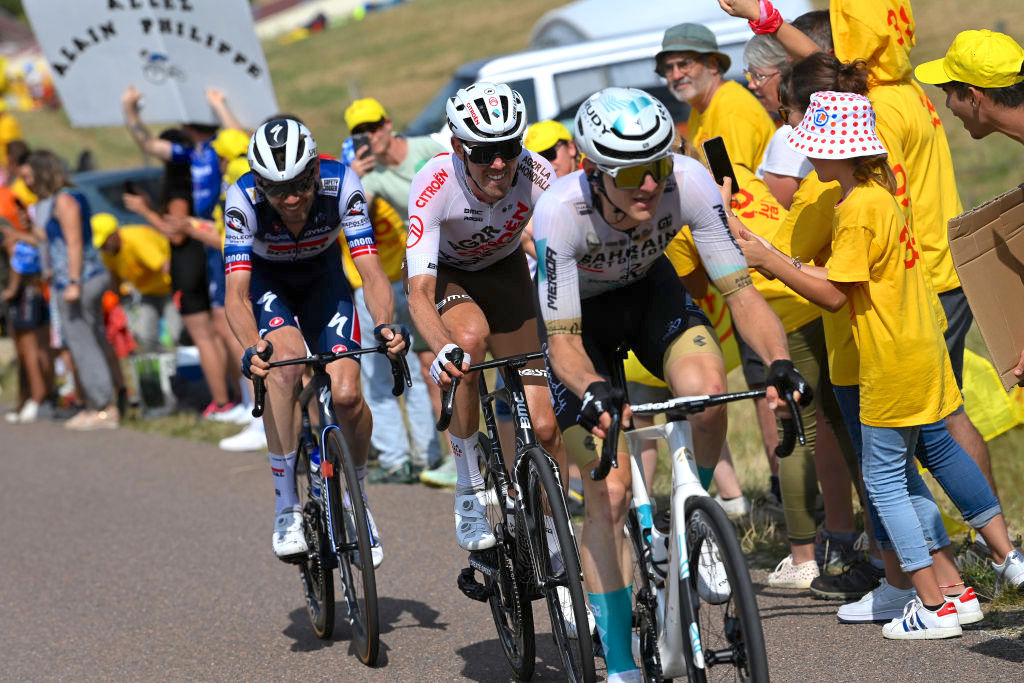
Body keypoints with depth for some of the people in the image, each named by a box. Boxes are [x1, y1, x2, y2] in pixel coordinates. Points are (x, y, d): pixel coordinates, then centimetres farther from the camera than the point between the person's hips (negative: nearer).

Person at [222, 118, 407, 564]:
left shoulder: (341, 185, -31)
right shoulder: (243, 200, -32)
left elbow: (371, 272, -32)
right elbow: (236, 294, -37)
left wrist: (384, 325, -51)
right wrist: (250, 350, -55)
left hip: (323, 279, 1)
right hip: (266, 282, -1)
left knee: (346, 394, -18)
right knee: (287, 360, -33)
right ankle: (286, 507, -23)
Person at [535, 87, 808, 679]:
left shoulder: (690, 183, -31)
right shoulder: (560, 212, -36)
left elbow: (740, 291, -26)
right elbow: (562, 339, -32)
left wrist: (779, 360, -43)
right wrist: (592, 393, -53)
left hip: (651, 289, 2)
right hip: (582, 312, -2)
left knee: (706, 392, -32)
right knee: (609, 492, -11)